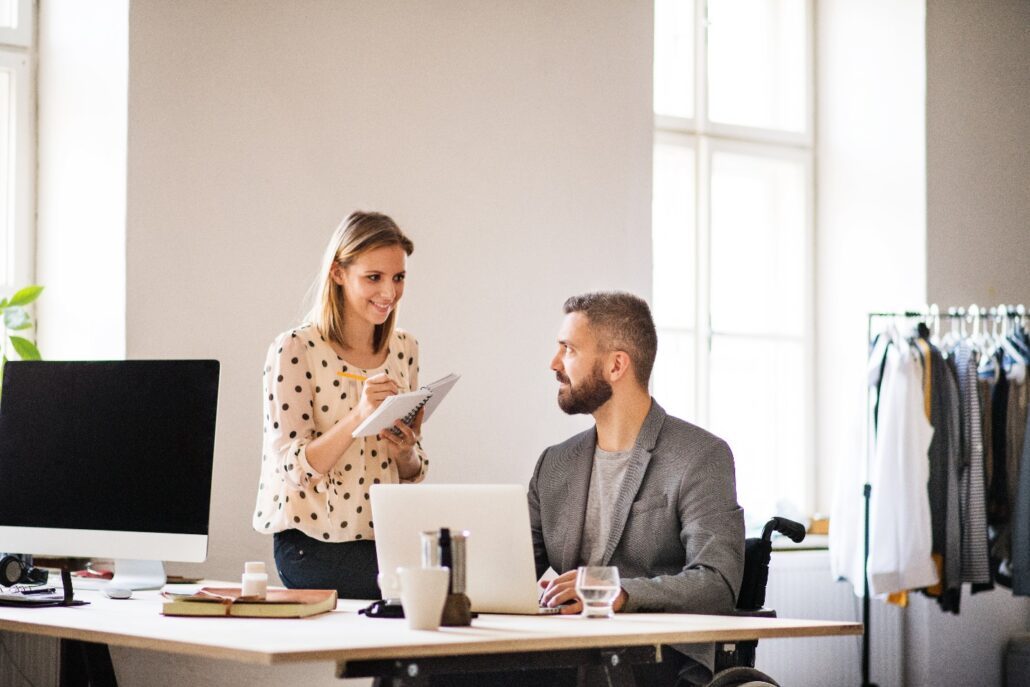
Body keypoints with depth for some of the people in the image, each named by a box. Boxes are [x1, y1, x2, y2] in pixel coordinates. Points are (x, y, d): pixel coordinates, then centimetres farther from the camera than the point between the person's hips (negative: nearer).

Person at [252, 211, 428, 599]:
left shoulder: (404, 349, 10)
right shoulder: (295, 349, -7)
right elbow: (294, 468, -12)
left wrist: (406, 452, -7)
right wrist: (359, 415, -26)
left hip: (386, 539, 6)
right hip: (316, 548, -6)